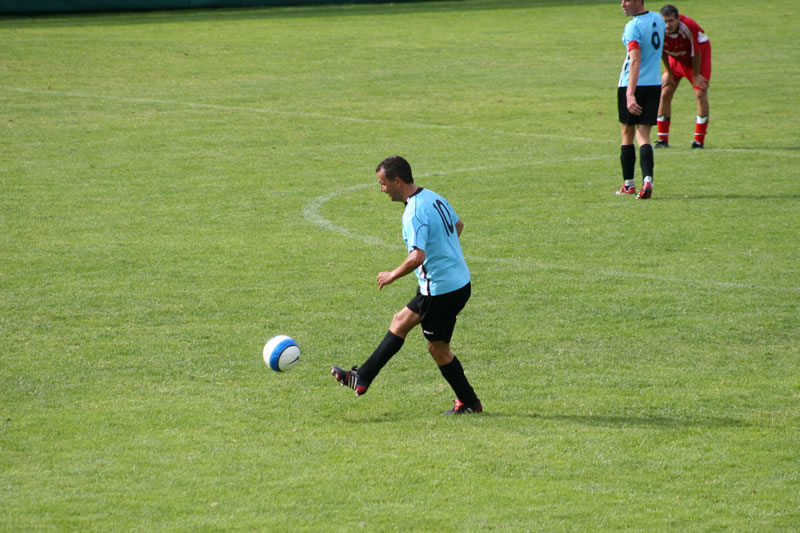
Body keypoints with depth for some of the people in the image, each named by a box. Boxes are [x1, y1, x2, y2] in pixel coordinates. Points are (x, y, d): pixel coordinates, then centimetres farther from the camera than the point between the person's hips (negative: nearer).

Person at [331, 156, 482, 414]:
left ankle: (468, 403, 18)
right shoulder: (434, 198, 5)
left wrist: (392, 276, -17)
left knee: (438, 348, 6)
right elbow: (458, 225, 22)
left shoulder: (414, 213, -24)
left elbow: (417, 257, -33)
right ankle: (362, 378, 25)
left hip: (441, 290, -10)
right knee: (400, 321, 18)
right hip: (459, 281, 10)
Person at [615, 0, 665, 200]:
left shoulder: (633, 27, -17)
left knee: (627, 134, 10)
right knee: (644, 136, 3)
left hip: (631, 86, -5)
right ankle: (647, 179, -18)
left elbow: (635, 60, -26)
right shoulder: (658, 19, 7)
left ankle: (628, 184, 16)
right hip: (654, 84, 6)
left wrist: (630, 95, -32)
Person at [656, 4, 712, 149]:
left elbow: (696, 52, -23)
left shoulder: (688, 27, -37)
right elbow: (663, 52, -8)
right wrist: (669, 73, -1)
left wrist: (696, 75, -13)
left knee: (700, 93, -14)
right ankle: (663, 139, 5)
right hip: (676, 58, 4)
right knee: (665, 94, -4)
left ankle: (699, 140, -10)